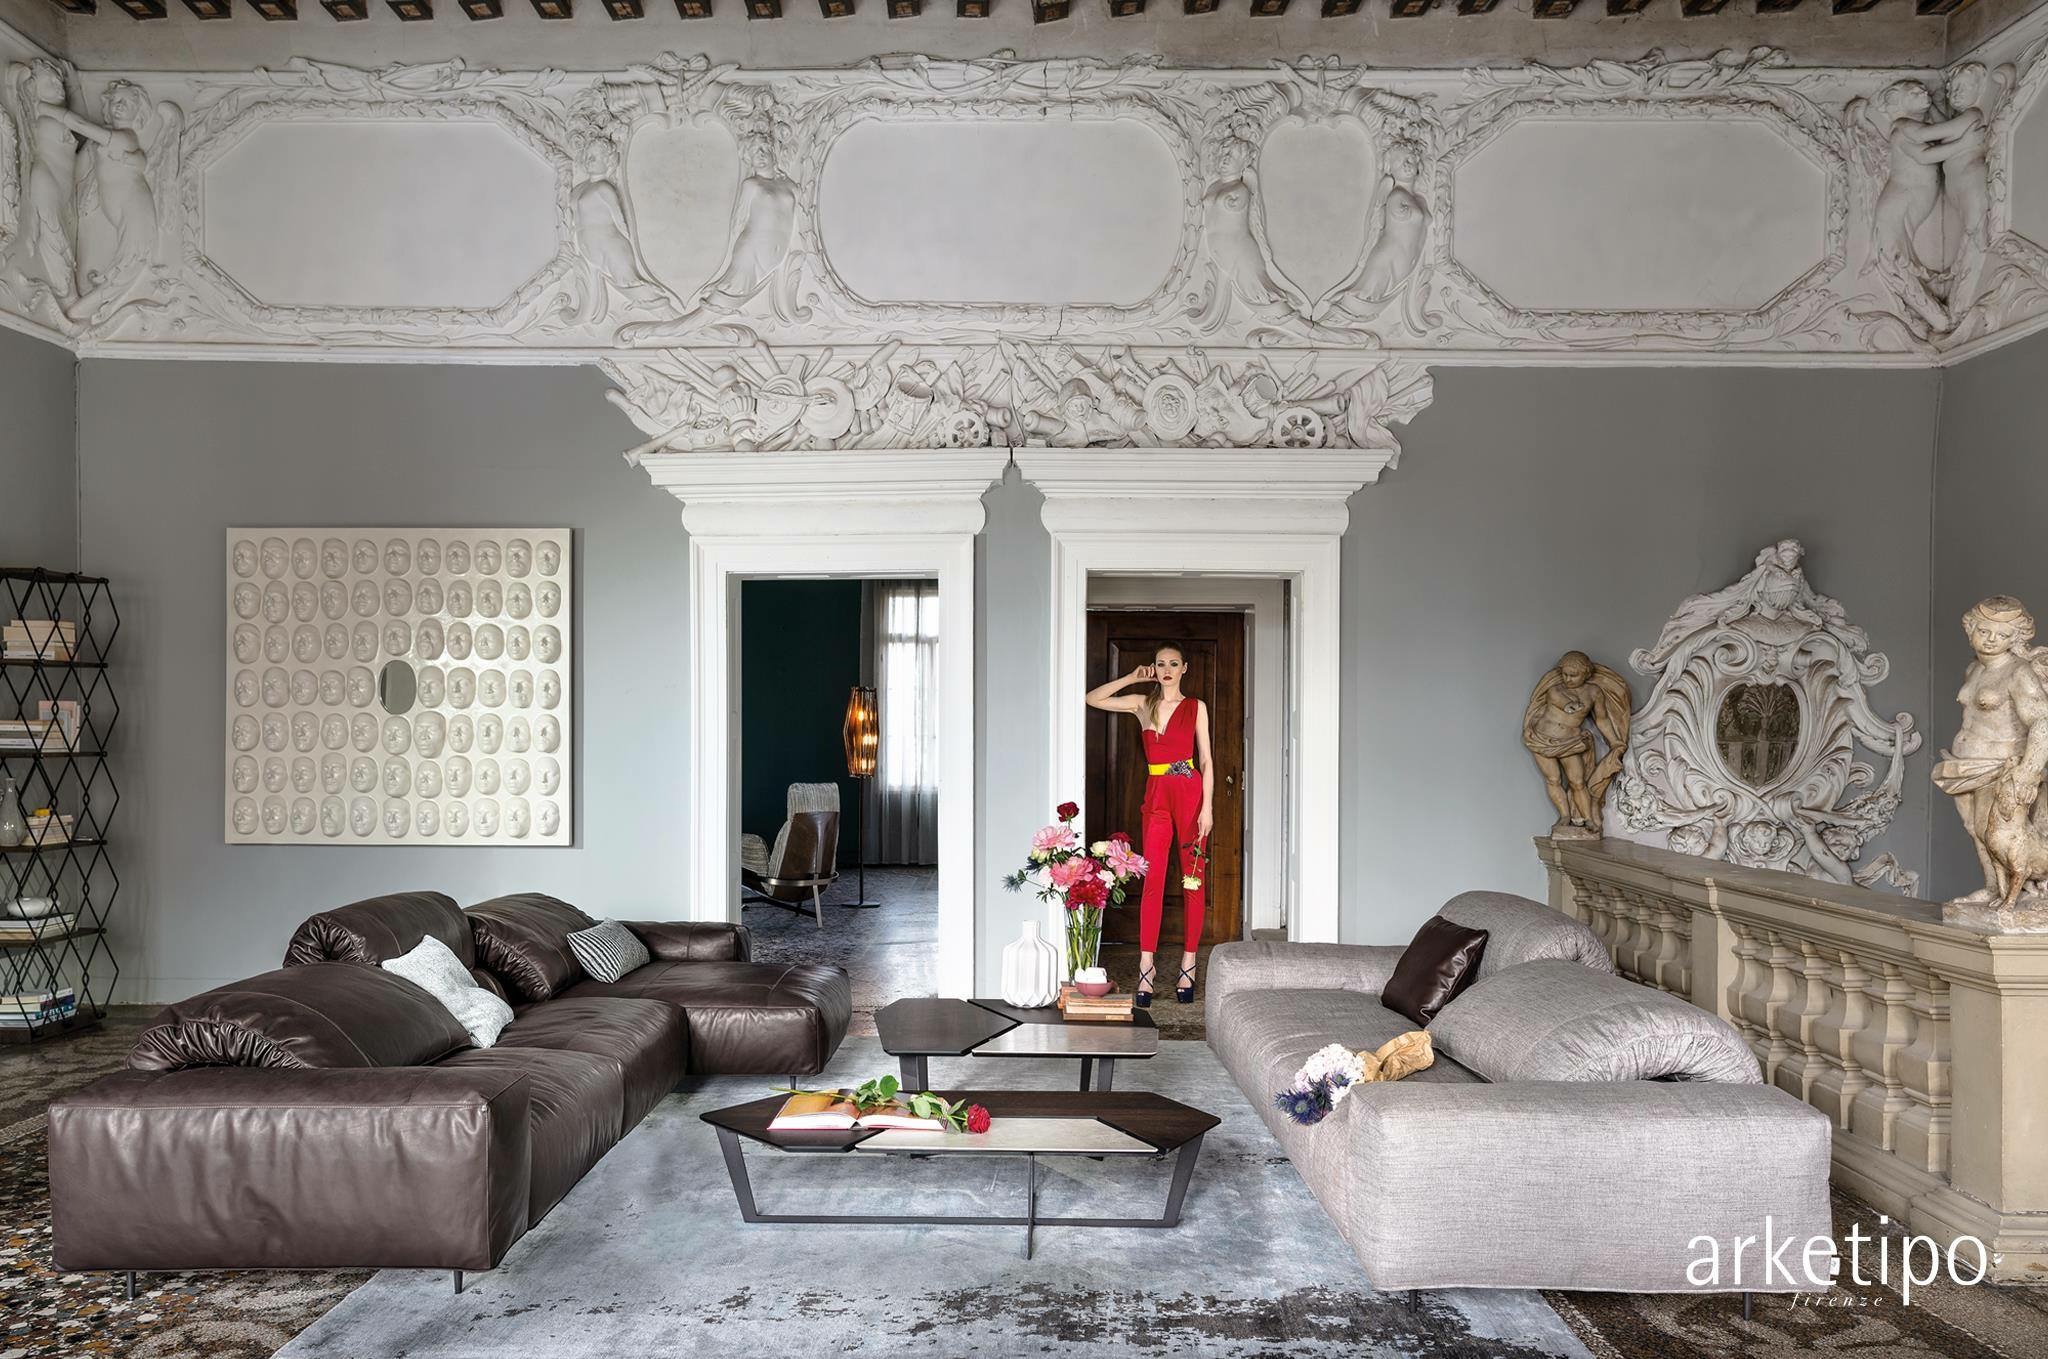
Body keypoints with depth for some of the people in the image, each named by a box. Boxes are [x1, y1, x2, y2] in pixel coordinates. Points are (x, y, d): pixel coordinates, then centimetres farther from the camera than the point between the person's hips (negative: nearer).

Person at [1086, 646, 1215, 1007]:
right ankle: (1147, 965, -2)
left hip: (1190, 793, -2)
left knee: (1193, 880, 1)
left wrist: (1207, 807, -7)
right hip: (1156, 795, 2)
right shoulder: (1142, 704, 11)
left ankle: (1188, 964, 7)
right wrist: (1132, 678, 5)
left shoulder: (1196, 707, 4)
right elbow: (1093, 698, 10)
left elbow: (1206, 759, 1)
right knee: (1152, 880, -4)